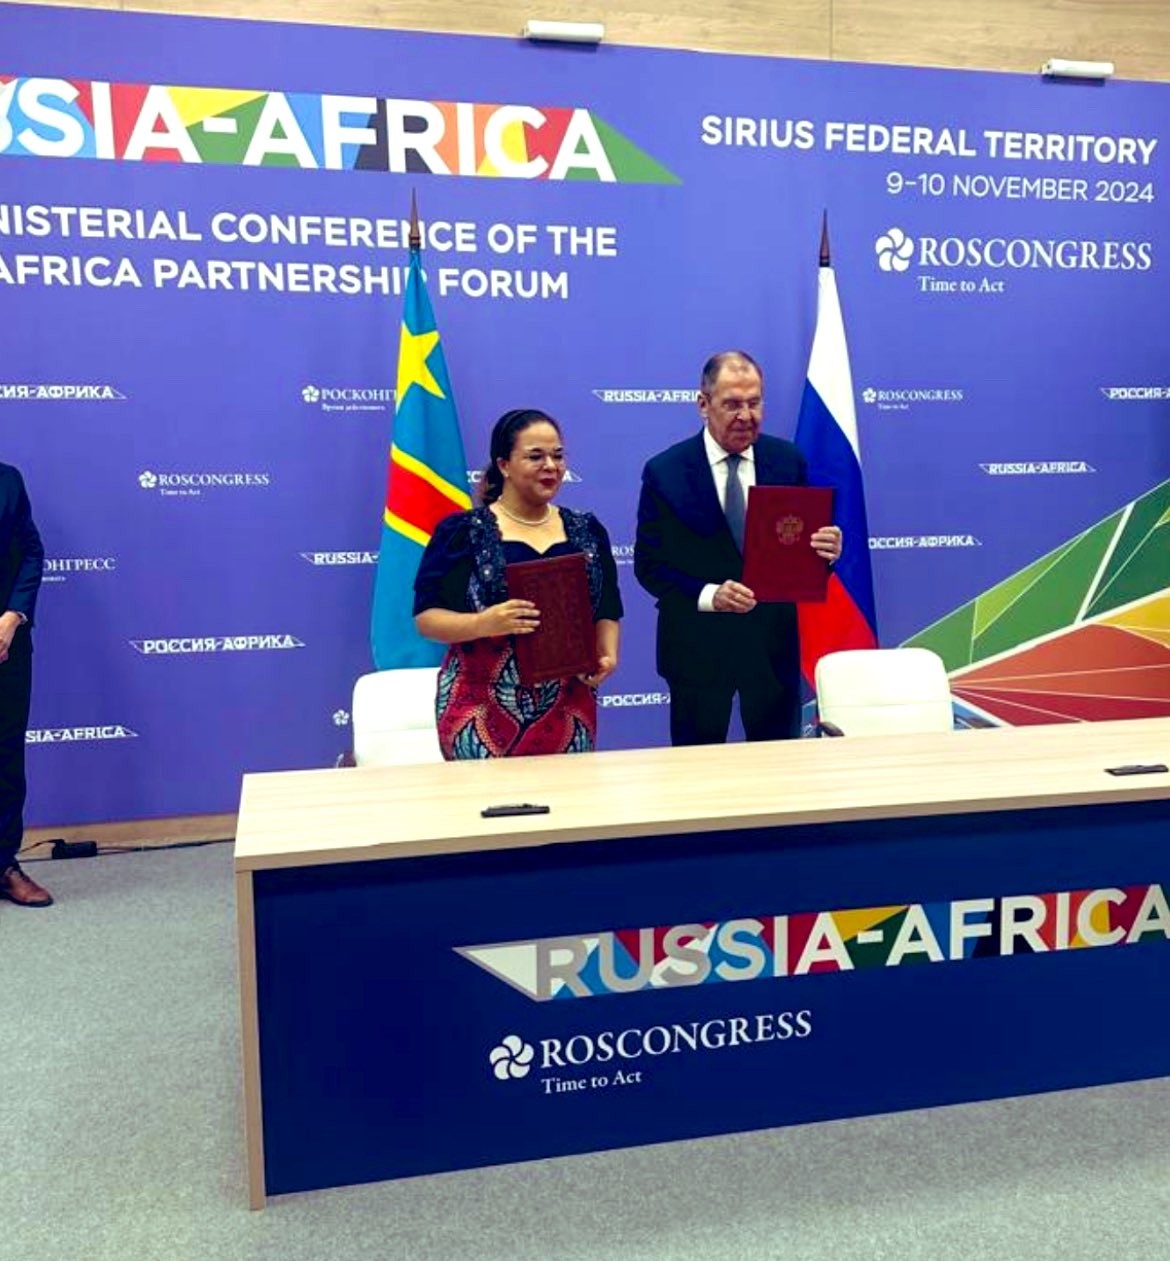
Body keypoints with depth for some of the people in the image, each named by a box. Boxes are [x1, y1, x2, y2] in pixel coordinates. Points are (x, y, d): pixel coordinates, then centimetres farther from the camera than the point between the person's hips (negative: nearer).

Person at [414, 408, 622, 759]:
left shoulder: (587, 532, 10)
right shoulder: (462, 533, -2)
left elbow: (606, 610, 13)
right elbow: (426, 617, -5)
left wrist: (608, 655, -7)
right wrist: (484, 623, -23)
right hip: (481, 709, -3)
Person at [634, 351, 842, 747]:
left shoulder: (788, 460, 1)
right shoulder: (665, 472, -6)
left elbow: (806, 546, 5)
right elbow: (648, 565, -7)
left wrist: (825, 549, -18)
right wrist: (708, 595, -22)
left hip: (773, 641, 2)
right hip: (696, 644, -2)